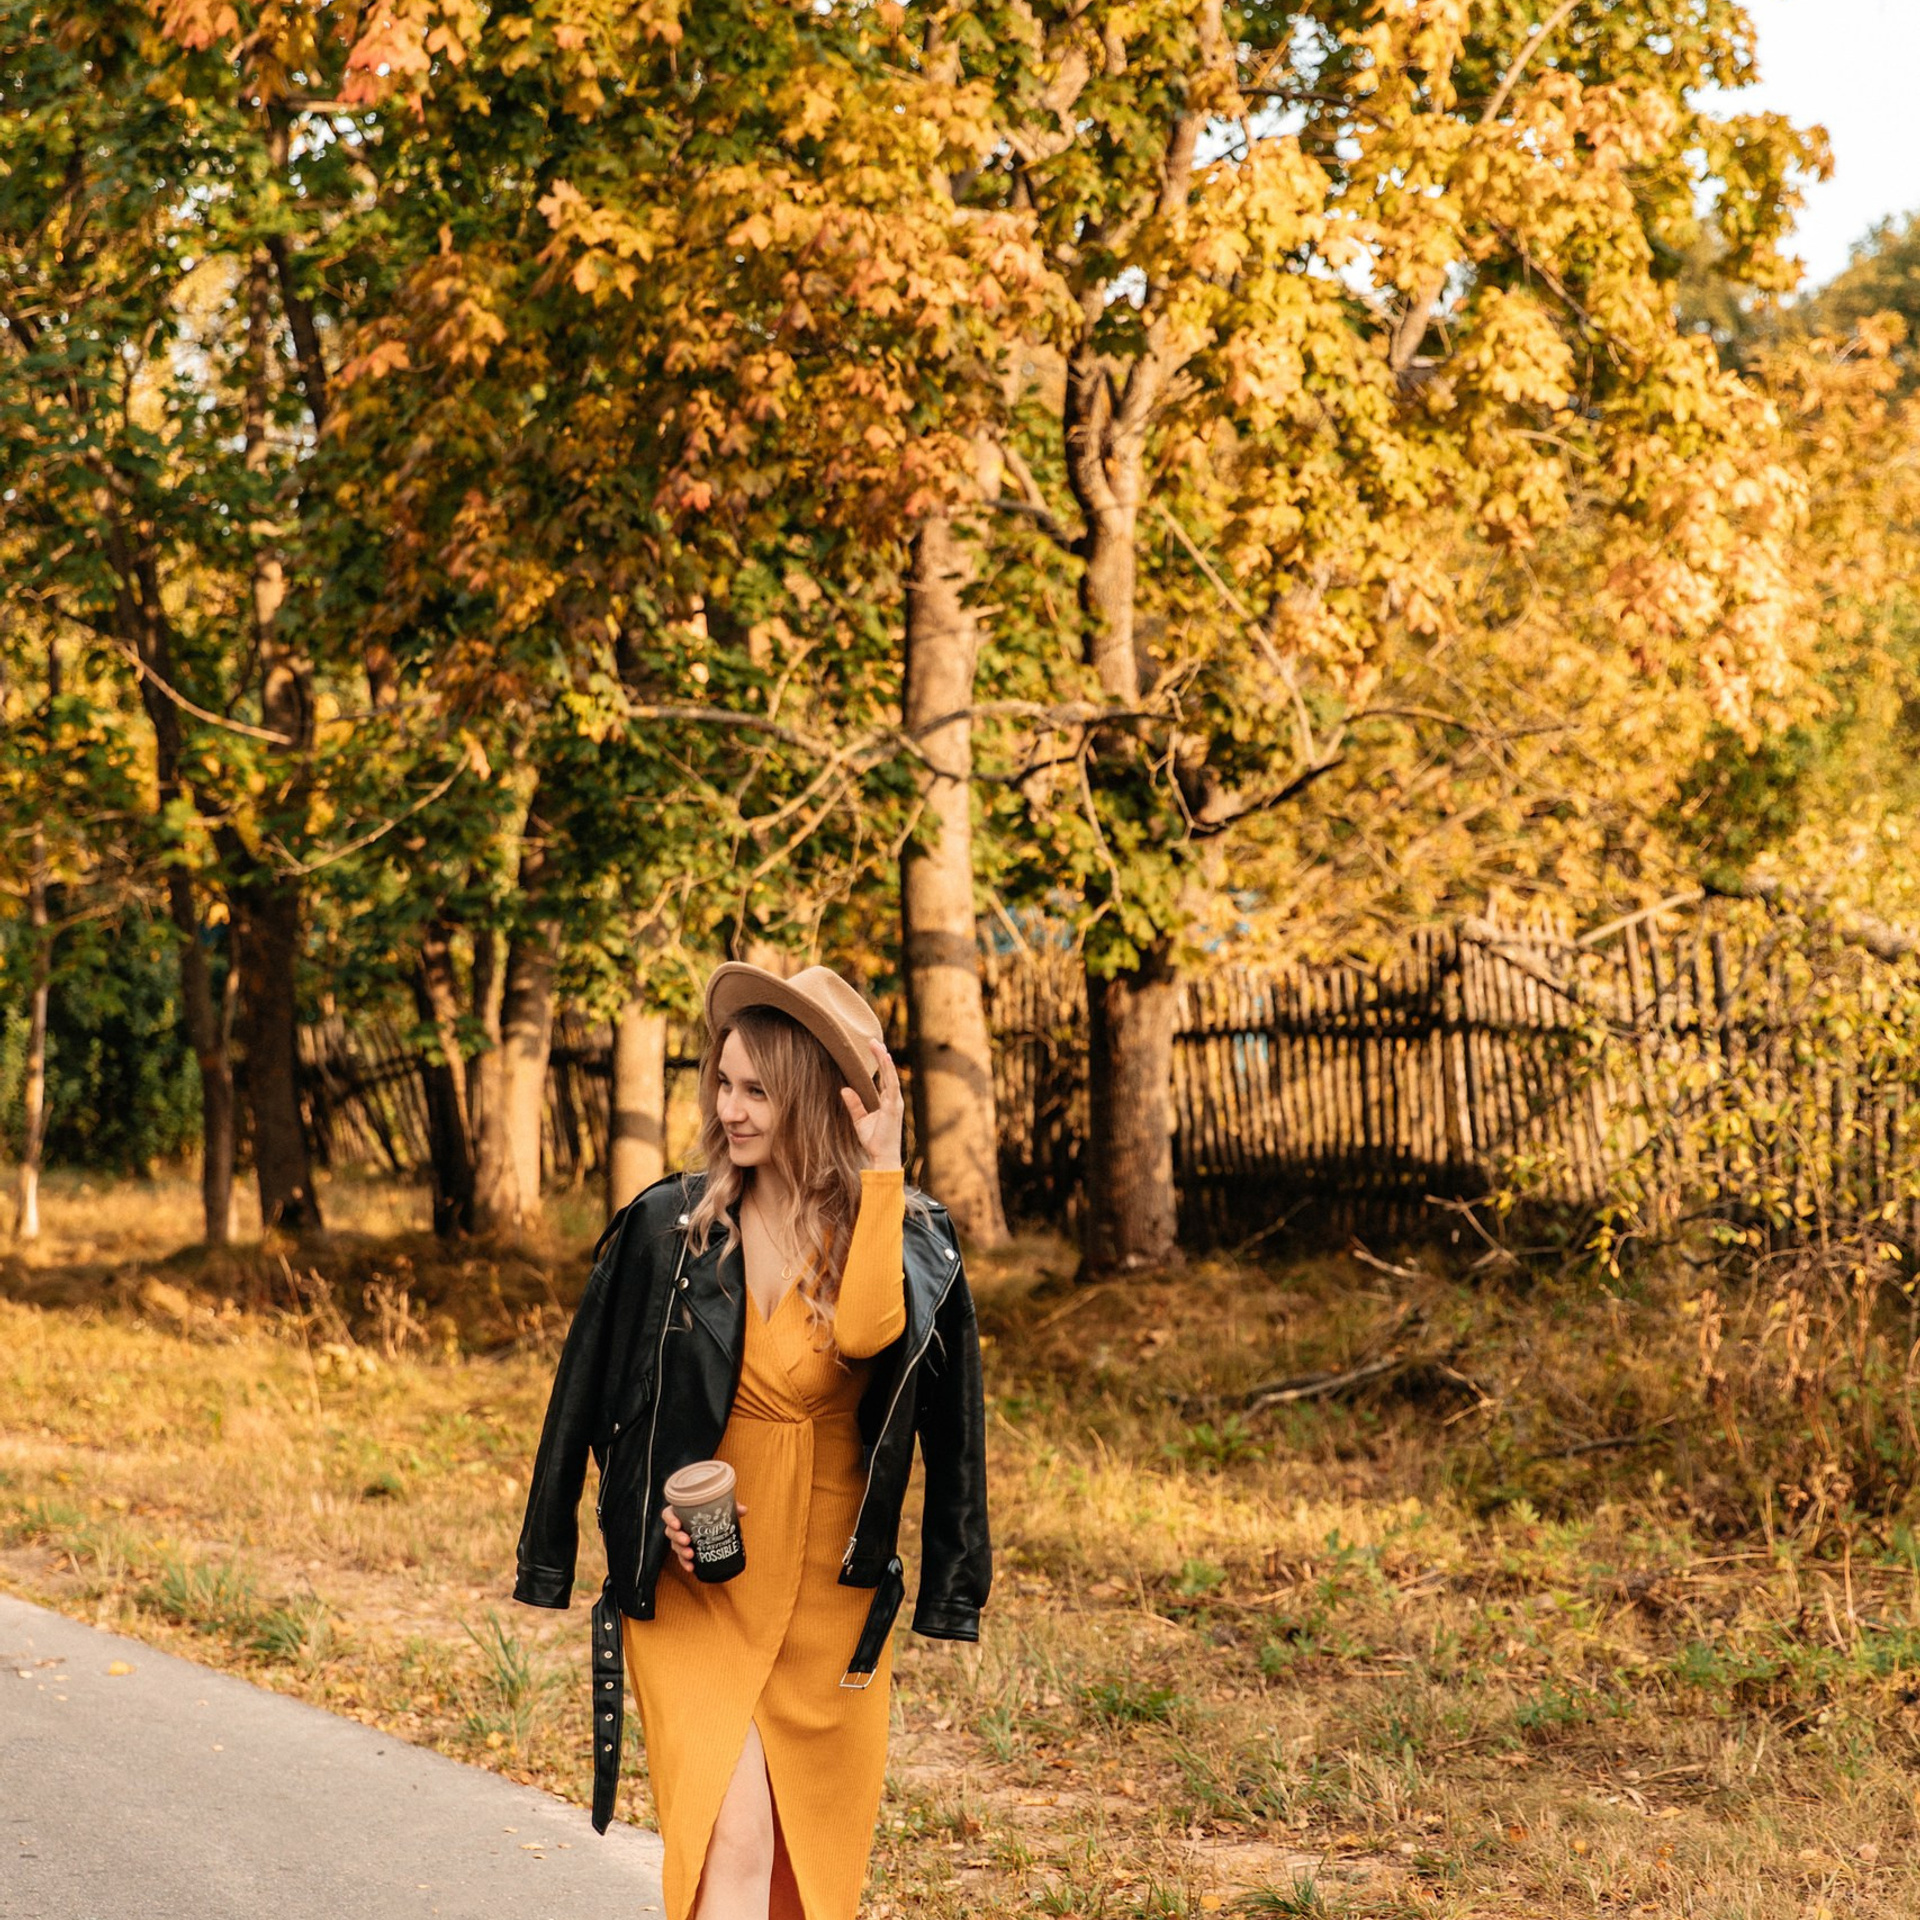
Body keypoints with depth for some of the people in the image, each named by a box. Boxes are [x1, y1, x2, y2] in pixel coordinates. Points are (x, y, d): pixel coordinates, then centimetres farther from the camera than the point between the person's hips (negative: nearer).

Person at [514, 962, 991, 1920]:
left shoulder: (907, 1235, -3)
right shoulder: (665, 1227, -2)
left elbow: (869, 1331, -26)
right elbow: (592, 1398, 9)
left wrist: (880, 1171, -21)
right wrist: (656, 1509, -2)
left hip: (830, 1592, 1)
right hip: (691, 1583, -1)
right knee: (732, 1841, -15)